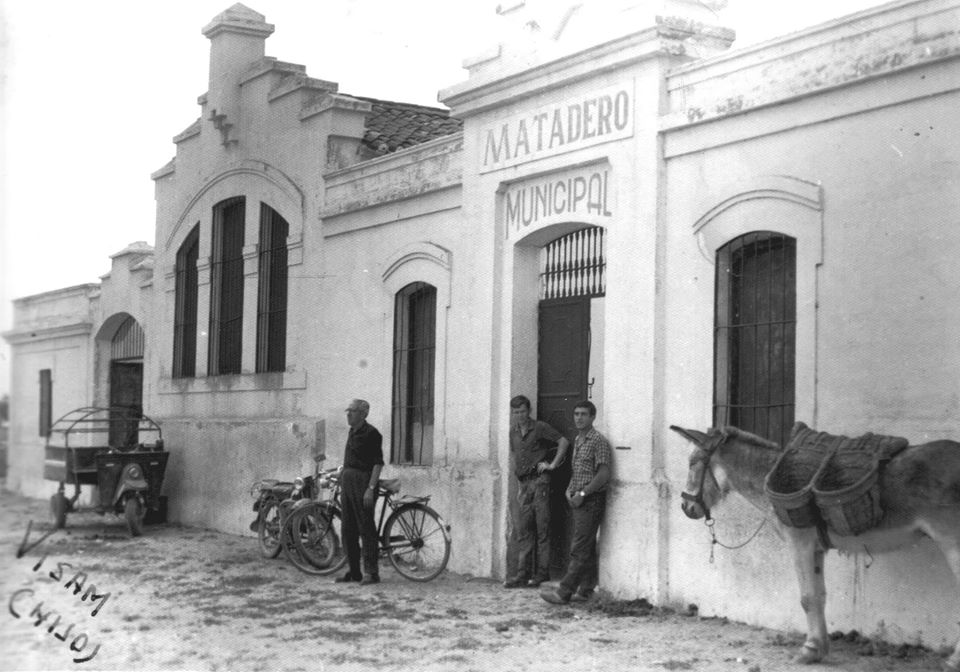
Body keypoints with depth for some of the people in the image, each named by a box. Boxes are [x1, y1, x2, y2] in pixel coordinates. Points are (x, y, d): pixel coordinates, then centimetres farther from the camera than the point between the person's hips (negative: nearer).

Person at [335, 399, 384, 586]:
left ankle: (371, 572, -2)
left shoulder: (371, 433, -12)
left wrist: (370, 488, -21)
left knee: (366, 529, -6)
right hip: (348, 482, 9)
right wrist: (342, 474, 21)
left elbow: (378, 463, -16)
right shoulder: (352, 432, 15)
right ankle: (354, 572, 18)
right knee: (348, 530, 11)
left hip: (363, 482, -9)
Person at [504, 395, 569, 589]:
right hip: (523, 484, 6)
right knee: (523, 531, 4)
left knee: (542, 529, -2)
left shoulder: (540, 428, -5)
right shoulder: (514, 431, 14)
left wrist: (553, 464, -11)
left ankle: (542, 572, 2)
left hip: (539, 480, -6)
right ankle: (522, 574, 5)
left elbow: (563, 441, -10)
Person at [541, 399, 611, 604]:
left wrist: (582, 493, -16)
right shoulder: (577, 440, 16)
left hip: (591, 500, -9)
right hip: (579, 500, 9)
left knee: (580, 549, -8)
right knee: (587, 549, 11)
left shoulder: (598, 441, -11)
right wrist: (569, 489, 7)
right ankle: (585, 591, 14)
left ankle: (564, 592, -10)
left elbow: (604, 475, -17)